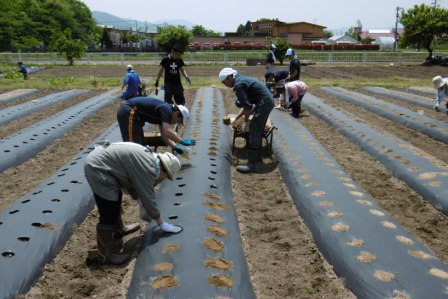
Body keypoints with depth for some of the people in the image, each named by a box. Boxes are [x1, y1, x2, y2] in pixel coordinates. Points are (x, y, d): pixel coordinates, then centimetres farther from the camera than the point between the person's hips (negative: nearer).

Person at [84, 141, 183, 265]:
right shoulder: (147, 168, -19)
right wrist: (161, 223, -3)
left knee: (115, 200, 27)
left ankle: (119, 229, 47)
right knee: (109, 213, -6)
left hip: (99, 160, 11)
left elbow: (133, 184, 25)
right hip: (97, 167, -11)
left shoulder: (149, 158, 10)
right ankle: (105, 254, 6)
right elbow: (148, 196, -13)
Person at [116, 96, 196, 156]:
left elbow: (164, 135, 17)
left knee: (140, 145, 15)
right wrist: (182, 142, -16)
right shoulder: (166, 110, -13)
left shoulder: (163, 111, 15)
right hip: (128, 113, -11)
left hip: (127, 112, 11)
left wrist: (175, 147, 9)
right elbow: (168, 132, -26)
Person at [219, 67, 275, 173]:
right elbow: (247, 104, 20)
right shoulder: (242, 80, 17)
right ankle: (256, 156, 35)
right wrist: (236, 118, 19)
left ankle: (252, 165, -7)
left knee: (254, 132, -8)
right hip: (268, 101, 10)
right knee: (258, 130, 21)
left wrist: (246, 118, 3)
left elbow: (248, 106, -16)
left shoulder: (238, 84, -14)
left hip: (264, 103, -10)